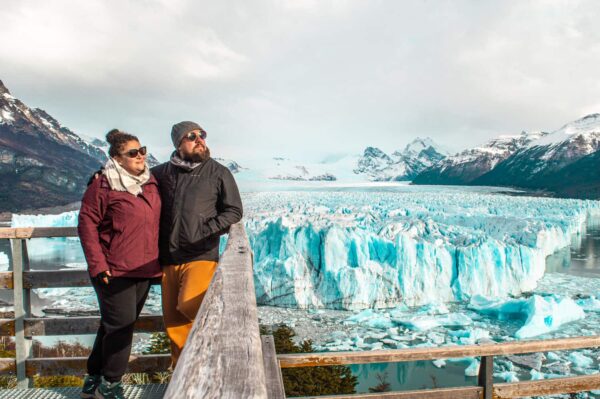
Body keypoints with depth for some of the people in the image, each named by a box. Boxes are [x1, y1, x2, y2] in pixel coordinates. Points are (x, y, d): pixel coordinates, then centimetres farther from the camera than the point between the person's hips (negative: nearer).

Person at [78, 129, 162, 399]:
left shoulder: (150, 183, 11)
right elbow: (87, 224, -10)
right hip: (114, 271, -7)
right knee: (120, 326, -3)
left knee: (115, 326, 16)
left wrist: (157, 261, 16)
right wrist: (97, 265, -15)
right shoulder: (103, 185, -9)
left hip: (143, 269, 7)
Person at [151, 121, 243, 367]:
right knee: (173, 321, 10)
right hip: (168, 258, 4)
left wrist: (204, 231, -13)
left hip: (201, 256, -4)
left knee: (189, 305, -26)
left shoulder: (218, 173, -1)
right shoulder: (162, 172, 7)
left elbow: (234, 211, -1)